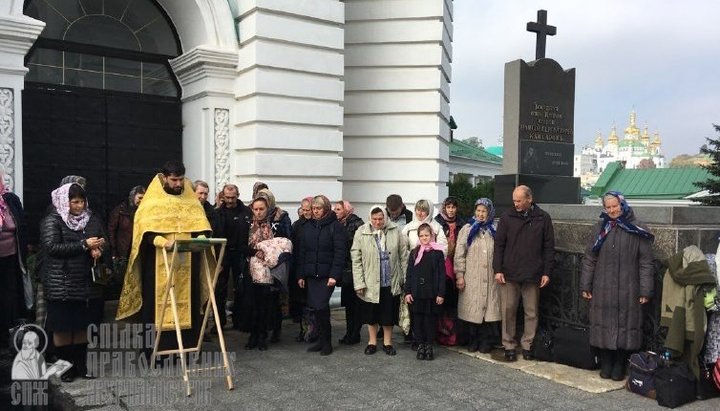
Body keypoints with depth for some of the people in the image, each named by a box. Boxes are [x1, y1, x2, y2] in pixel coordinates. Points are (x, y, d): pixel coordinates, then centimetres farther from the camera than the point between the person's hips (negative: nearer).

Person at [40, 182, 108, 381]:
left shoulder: (93, 219, 10)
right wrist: (84, 245, -19)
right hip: (62, 284, -4)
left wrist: (99, 251, -9)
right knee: (63, 326, 3)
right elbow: (52, 247, -15)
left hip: (88, 282, 4)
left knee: (83, 324, 8)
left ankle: (81, 364, 20)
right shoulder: (52, 221, -3)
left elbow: (105, 245, 15)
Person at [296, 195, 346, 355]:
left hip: (326, 275, -5)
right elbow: (302, 251, 13)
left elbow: (340, 252, -10)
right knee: (316, 307, 7)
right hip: (311, 275, 5)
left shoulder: (335, 226, -4)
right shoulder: (307, 226, 11)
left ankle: (327, 342, 5)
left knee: (320, 306, -10)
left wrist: (334, 275, -16)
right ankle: (322, 340, 19)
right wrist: (301, 275, 9)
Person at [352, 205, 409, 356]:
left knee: (389, 314, 11)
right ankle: (372, 342, 31)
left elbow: (404, 255, 2)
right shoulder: (361, 233, -8)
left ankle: (387, 342, 29)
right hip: (370, 282, 0)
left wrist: (406, 278, 0)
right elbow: (356, 259, -7)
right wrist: (359, 283, -11)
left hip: (391, 282, 1)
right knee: (371, 314, 14)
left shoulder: (395, 231, -4)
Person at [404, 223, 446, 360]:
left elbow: (441, 274, -2)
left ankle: (429, 346, 17)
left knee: (431, 319, 5)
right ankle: (420, 345, 18)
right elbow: (409, 273, 6)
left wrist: (441, 293, -6)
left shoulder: (438, 253, 0)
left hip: (432, 293, -2)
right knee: (418, 319, 6)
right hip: (417, 292, 2)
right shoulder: (414, 252, 6)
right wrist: (407, 292, 0)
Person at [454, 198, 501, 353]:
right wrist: (459, 275, -5)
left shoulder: (494, 230, 10)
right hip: (471, 278, -1)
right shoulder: (467, 229, 4)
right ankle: (472, 341, 14)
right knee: (472, 308, 0)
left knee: (489, 308, 1)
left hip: (490, 278, 2)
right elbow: (459, 253, 0)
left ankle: (486, 342, 13)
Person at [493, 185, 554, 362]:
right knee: (508, 311, 4)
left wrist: (547, 272, -2)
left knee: (531, 312, 7)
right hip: (509, 274, 0)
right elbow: (499, 245, 3)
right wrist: (498, 270, -4)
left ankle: (528, 345, 21)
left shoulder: (543, 218, 1)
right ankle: (509, 345, 16)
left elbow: (549, 247, 3)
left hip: (533, 275, 0)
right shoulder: (507, 217, 2)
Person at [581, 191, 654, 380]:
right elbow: (589, 258, 7)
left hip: (627, 290, -2)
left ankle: (619, 367, 16)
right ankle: (606, 366, 17)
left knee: (625, 326, 3)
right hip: (602, 289, 3)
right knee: (604, 326, 6)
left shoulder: (636, 230, -2)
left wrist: (645, 291, -8)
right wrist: (585, 285, 2)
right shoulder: (601, 228, 7)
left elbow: (646, 262, -3)